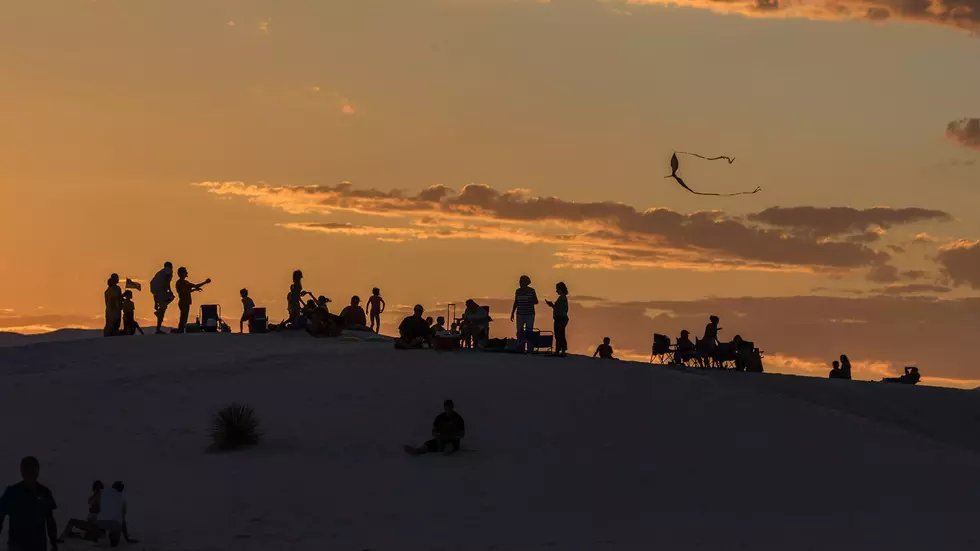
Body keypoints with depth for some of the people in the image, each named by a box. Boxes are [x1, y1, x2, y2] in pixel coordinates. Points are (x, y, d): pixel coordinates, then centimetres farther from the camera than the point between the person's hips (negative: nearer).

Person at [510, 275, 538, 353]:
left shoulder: (531, 291, -2)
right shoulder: (518, 291, 7)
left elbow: (536, 301, 3)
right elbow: (515, 303, 13)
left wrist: (531, 301, -19)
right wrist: (512, 314, 11)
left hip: (530, 314, -3)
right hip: (520, 314, 3)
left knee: (529, 332, -4)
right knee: (520, 331, -3)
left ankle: (529, 348, -2)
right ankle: (520, 348, -1)